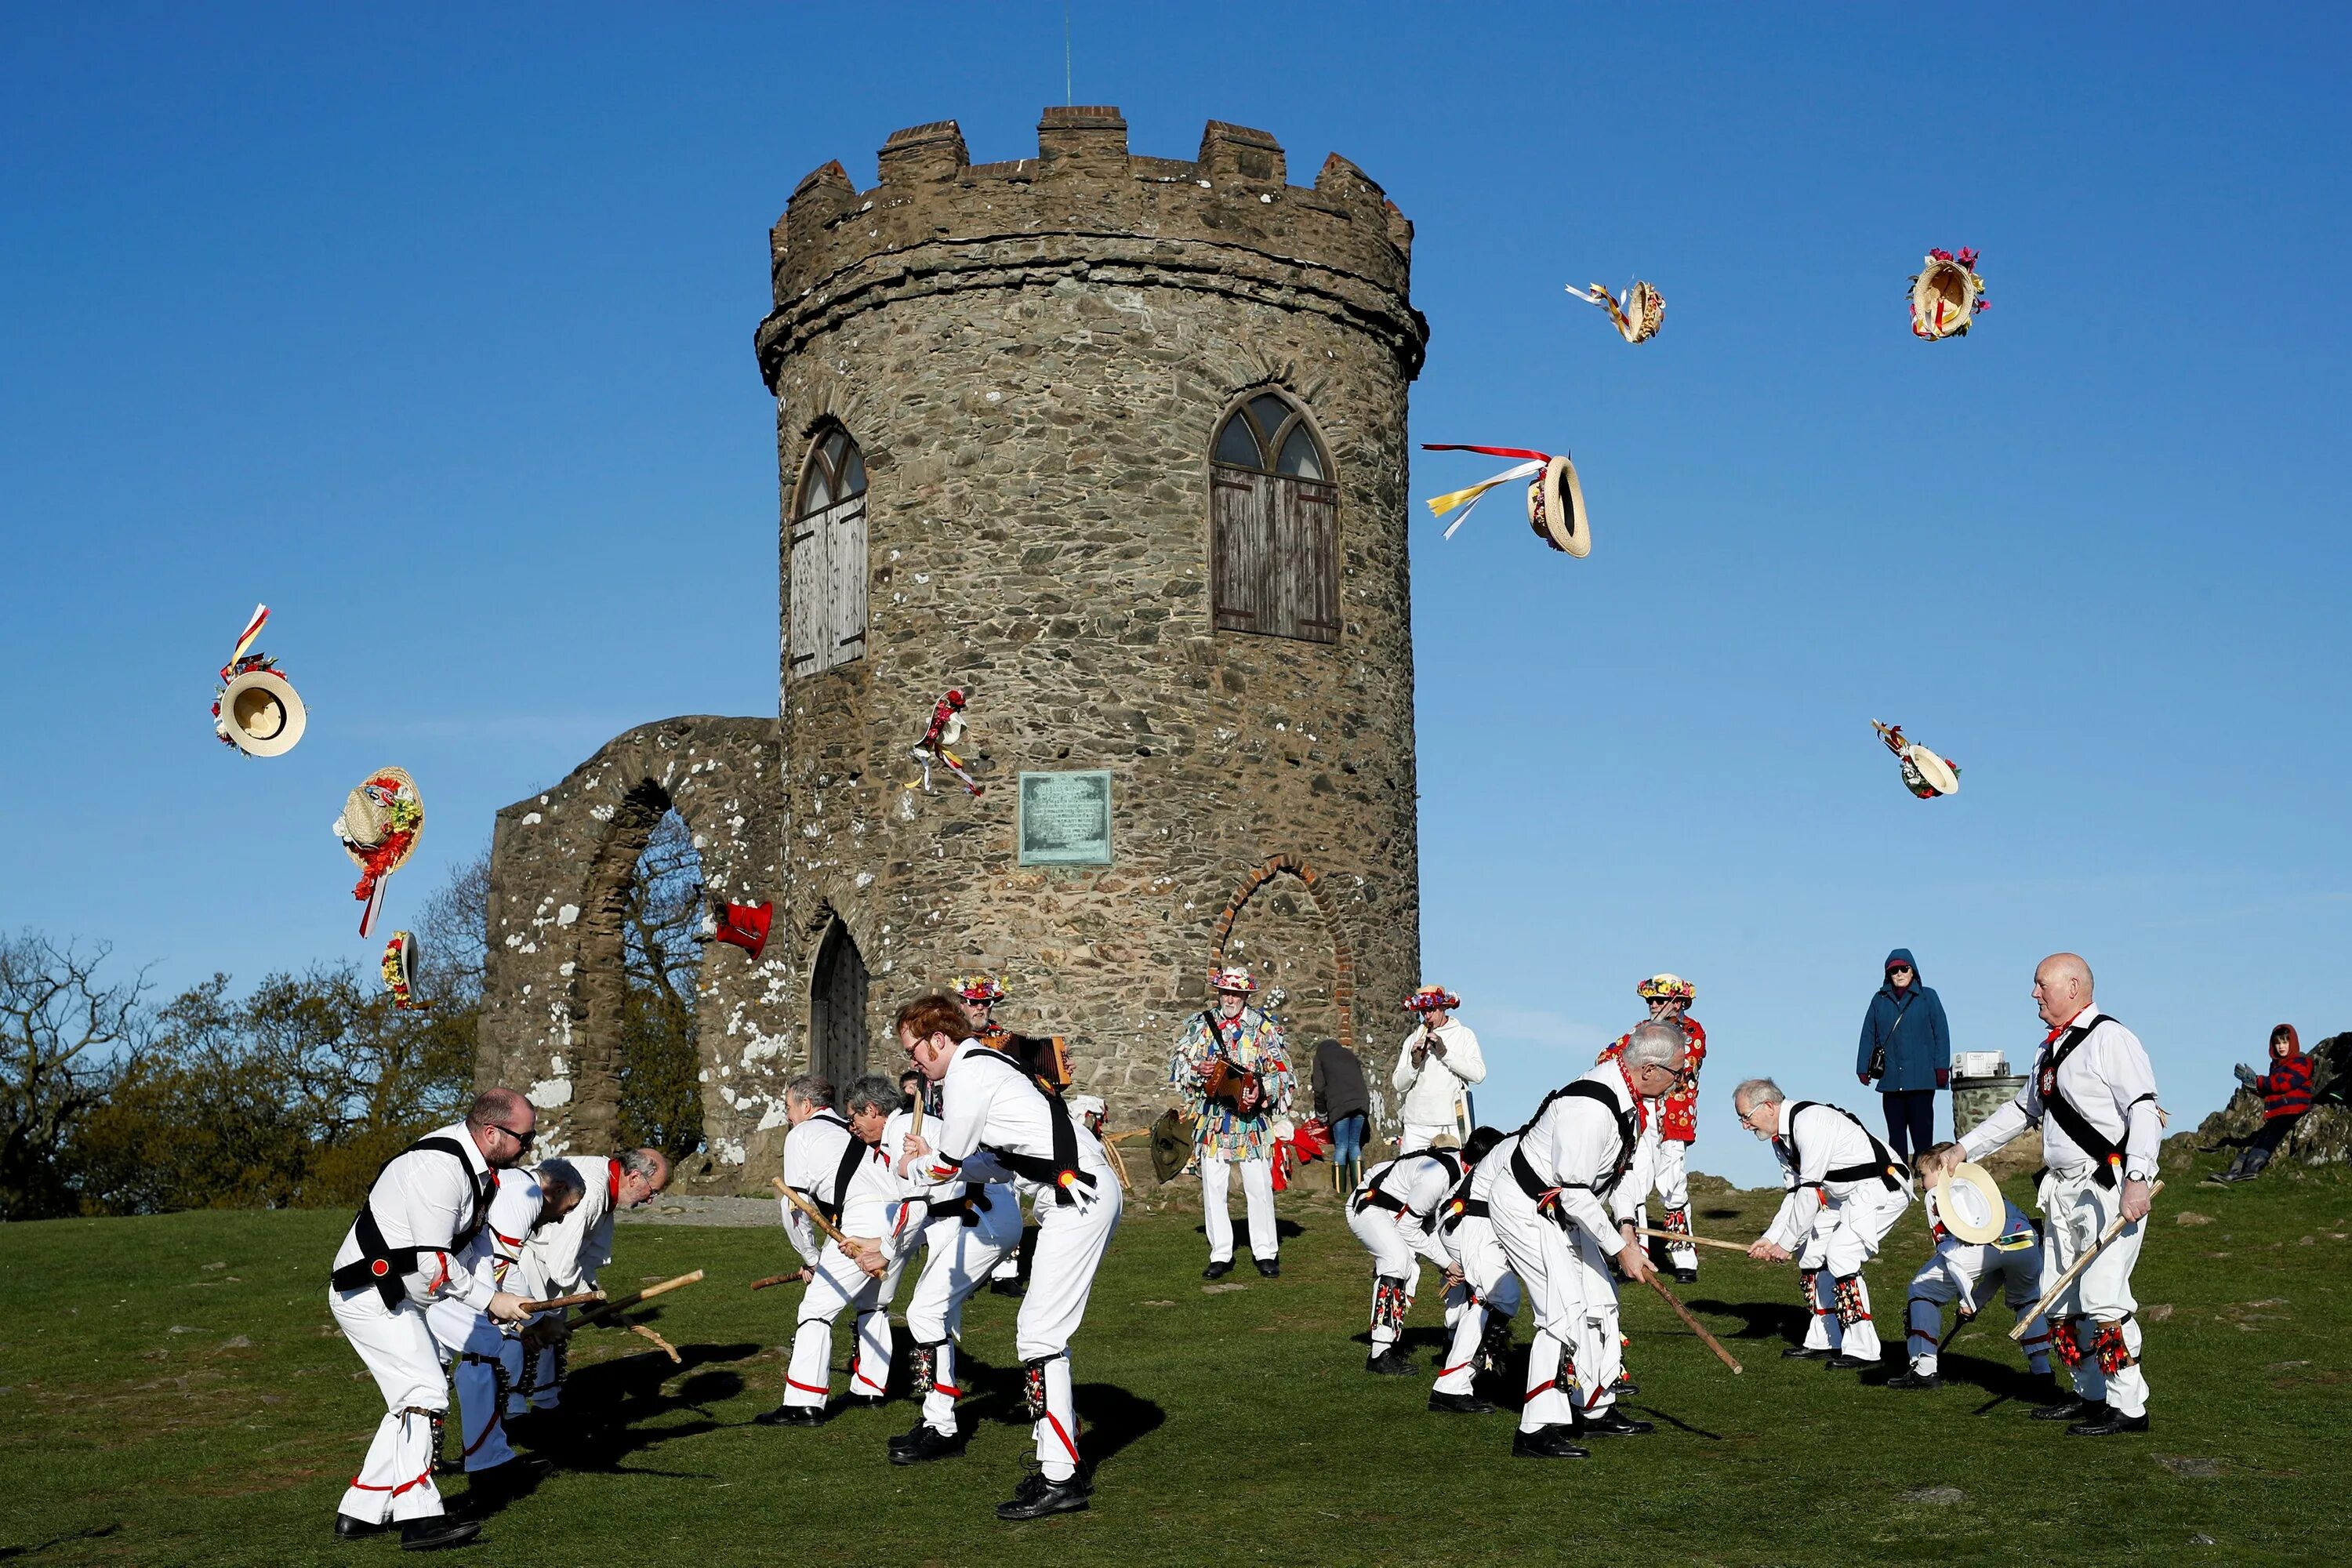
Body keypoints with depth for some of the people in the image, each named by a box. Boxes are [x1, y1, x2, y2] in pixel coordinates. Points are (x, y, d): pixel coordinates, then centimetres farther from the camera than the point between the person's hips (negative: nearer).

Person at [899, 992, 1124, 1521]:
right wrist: (936, 1156, 22)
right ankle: (1062, 1462, 20)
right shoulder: (988, 1065, 21)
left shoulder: (966, 1074, -9)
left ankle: (1060, 1479, -11)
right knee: (1039, 1328, 15)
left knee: (1040, 1335, -11)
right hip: (1082, 1195, 11)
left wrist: (915, 1166, 19)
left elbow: (945, 1170, -3)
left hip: (1076, 1197, -11)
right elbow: (1003, 1165, 23)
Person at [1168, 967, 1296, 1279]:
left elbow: (1280, 1069, -1)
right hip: (1212, 1120, 2)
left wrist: (1262, 1091, -18)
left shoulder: (1263, 1027, 2)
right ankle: (1220, 1255, 10)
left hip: (1251, 1117, -2)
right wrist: (1198, 1070, -12)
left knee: (1259, 1187, -1)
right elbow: (1178, 1063, 8)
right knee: (1212, 1187, 2)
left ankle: (1266, 1253, 10)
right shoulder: (1201, 1024, 8)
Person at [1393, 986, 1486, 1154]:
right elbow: (1398, 1084, 9)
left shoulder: (1463, 1035, 7)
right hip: (1416, 1126, 2)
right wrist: (1414, 1063, -9)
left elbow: (1478, 1074, -6)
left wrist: (1445, 1052, -10)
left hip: (1451, 1125, -2)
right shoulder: (1413, 1039, 13)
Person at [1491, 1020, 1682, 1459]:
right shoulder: (1590, 1108, -32)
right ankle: (1537, 1431, -14)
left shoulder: (1632, 1097, 0)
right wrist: (1621, 1250, -21)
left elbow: (1618, 1163, 15)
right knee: (1566, 1311, -17)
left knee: (1600, 1301, 16)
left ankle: (1597, 1409, 31)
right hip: (1526, 1211, -11)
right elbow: (1575, 1192, -30)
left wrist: (1625, 1223, 4)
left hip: (1564, 1210, 11)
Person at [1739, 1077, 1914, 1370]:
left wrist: (1786, 1244, -17)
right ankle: (1824, 1340, 18)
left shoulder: (1809, 1122, -24)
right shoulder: (1780, 1139, 8)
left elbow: (1809, 1191, -24)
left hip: (1881, 1186, -11)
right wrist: (1770, 1238, -1)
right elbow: (1796, 1194, 11)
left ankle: (1862, 1349, -15)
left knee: (1840, 1253, -20)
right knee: (1811, 1252, 9)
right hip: (1847, 1195, 11)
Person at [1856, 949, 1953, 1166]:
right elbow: (1868, 1036, 12)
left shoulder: (1928, 997, 5)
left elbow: (1941, 1033, 2)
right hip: (1890, 1081, 3)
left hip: (1921, 1080, -3)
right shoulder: (1880, 1000, 12)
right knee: (1895, 1135, 6)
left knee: (1922, 1132, -6)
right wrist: (1863, 1068, 6)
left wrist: (1942, 1067, -5)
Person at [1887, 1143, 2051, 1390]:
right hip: (2027, 1240, 5)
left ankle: (1923, 1370, 10)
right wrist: (1977, 1300, 42)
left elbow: (1947, 1250, 13)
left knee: (1922, 1289, 17)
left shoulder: (1935, 1194, 26)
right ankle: (2042, 1370, 26)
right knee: (2026, 1298, 36)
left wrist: (1967, 1300, 15)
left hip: (1979, 1244, -5)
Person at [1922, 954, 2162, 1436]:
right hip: (2063, 1191, 9)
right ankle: (2091, 1394, 22)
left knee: (2101, 1295, -14)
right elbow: (2021, 1109, 30)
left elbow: (2143, 1110, -17)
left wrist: (2136, 1179, -27)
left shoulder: (2109, 1039, -10)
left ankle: (2129, 1407, -7)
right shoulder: (2050, 1050, 18)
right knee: (2060, 1300, 11)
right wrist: (1963, 1149, 29)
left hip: (2109, 1188, -9)